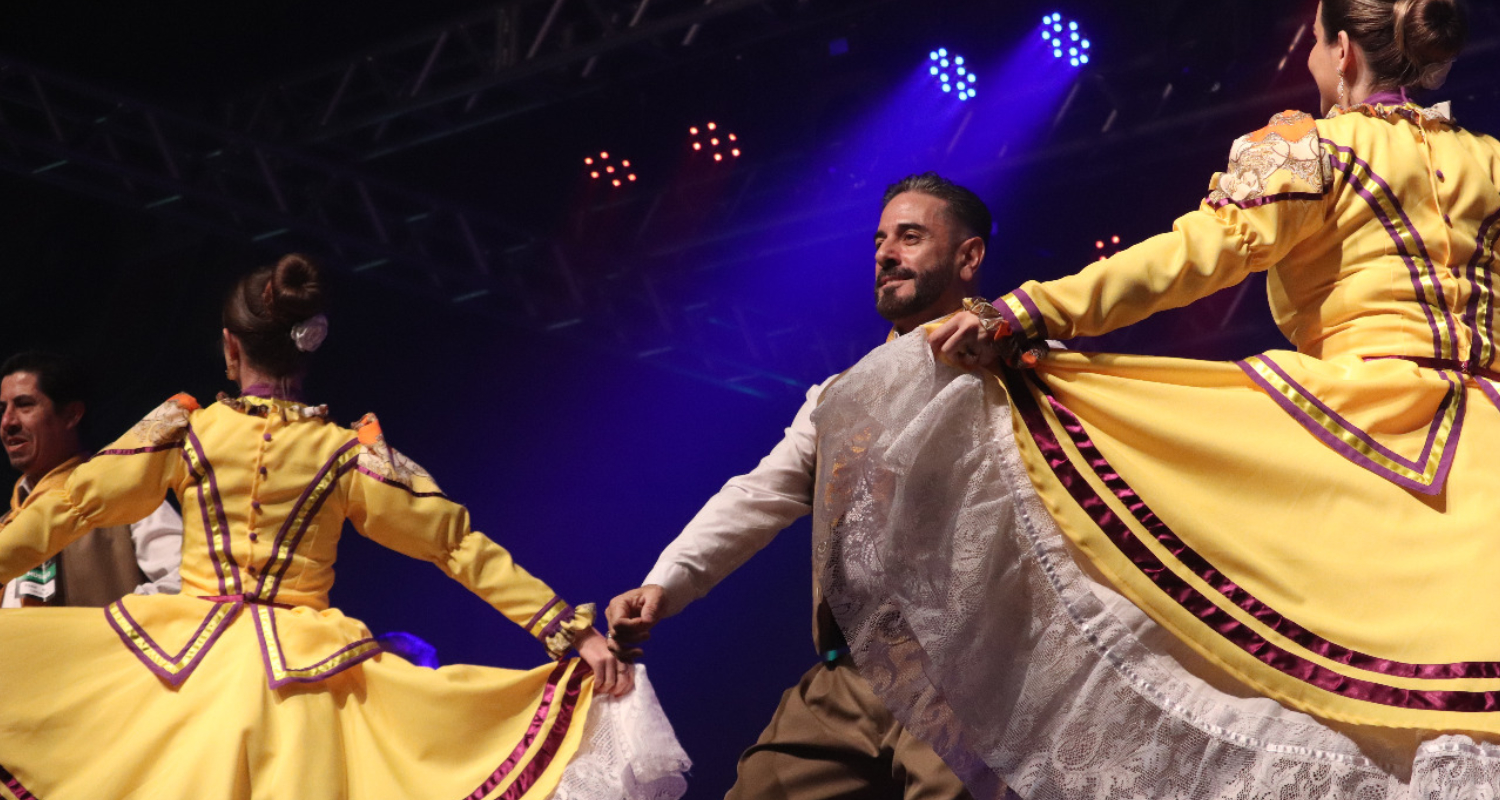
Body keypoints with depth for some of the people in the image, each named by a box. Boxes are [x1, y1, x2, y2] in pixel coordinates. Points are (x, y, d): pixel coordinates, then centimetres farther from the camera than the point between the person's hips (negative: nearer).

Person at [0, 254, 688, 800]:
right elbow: (460, 545, -1)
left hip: (189, 662, -1)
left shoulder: (184, 428, 0)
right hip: (305, 680, 1)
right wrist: (573, 631, 0)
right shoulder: (352, 452, 1)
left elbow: (69, 509, 2)